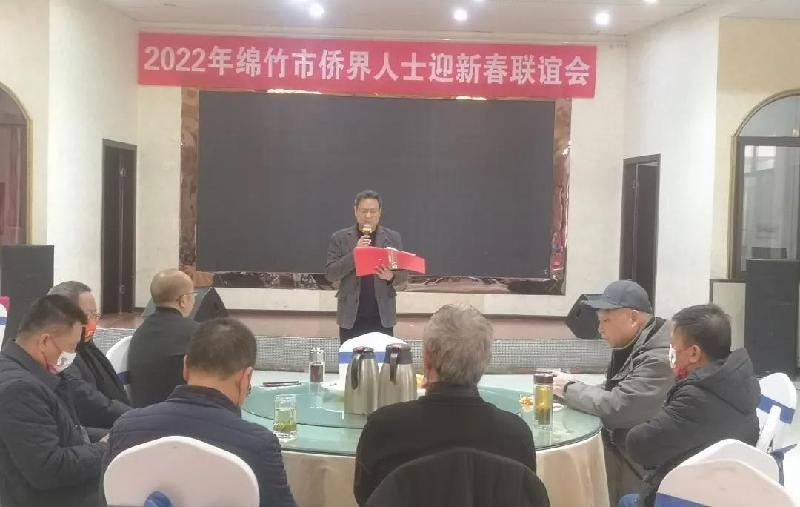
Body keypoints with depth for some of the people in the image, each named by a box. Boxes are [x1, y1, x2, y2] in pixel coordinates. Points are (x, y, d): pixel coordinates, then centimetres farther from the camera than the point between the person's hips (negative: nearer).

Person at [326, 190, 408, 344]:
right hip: (351, 317, 0)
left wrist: (391, 277, -17)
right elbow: (330, 274, -3)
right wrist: (354, 253, -15)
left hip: (383, 316, 1)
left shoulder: (393, 238, 6)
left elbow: (404, 276, 6)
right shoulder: (340, 238, 3)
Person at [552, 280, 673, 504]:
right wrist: (575, 389, -7)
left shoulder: (660, 357, -26)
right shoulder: (629, 346, 6)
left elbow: (615, 408, -28)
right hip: (617, 456, 9)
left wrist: (570, 389, -12)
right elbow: (612, 393, 12)